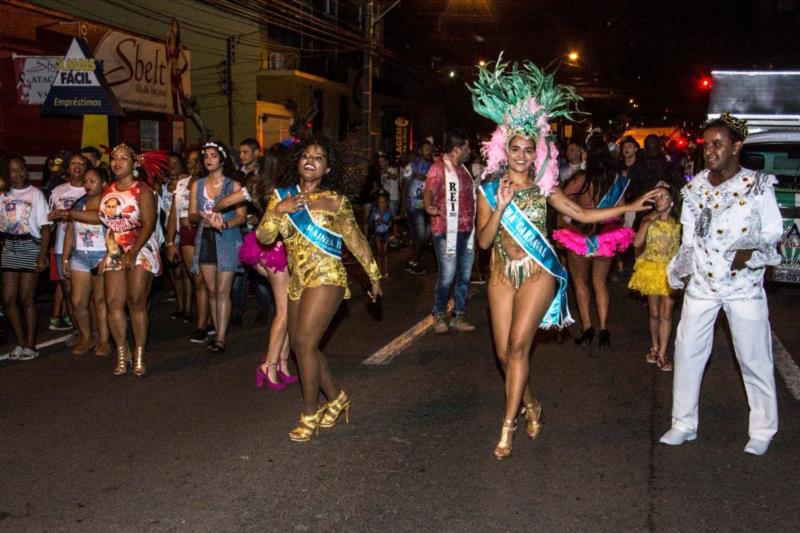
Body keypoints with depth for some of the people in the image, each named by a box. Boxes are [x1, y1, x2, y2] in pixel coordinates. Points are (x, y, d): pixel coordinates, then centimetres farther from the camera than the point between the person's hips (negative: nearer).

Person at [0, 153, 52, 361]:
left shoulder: (35, 194, -2)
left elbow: (45, 227, -5)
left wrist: (43, 255, -12)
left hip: (30, 246, -4)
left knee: (26, 298, -3)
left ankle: (30, 345, 6)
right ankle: (20, 342, 16)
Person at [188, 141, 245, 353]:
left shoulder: (233, 185, 1)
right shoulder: (197, 185, 12)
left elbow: (241, 216, -4)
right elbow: (191, 215, 9)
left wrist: (224, 224, -23)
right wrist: (202, 217, -14)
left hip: (228, 240, -4)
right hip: (205, 240, 4)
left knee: (222, 291, -9)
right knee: (211, 290, 5)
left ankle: (220, 338, -10)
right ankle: (217, 333, 11)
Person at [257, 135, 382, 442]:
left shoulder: (335, 200, -2)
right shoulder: (282, 196, 7)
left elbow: (356, 240, 7)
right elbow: (264, 237, 1)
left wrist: (374, 275, 12)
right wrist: (277, 211, -15)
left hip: (326, 278, -5)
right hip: (298, 280, 6)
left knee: (304, 343, -13)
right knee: (300, 345, 9)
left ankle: (310, 414, 2)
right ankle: (336, 398, 28)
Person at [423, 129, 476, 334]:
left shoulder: (463, 169, 17)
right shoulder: (439, 168, -8)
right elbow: (429, 190, -24)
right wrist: (429, 206, -44)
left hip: (466, 231, 8)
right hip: (447, 231, -8)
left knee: (464, 276, 10)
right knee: (447, 276, -7)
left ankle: (459, 316, 20)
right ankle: (439, 316, 9)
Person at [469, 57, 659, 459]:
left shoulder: (544, 187, 3)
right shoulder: (489, 188, 1)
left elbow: (584, 214, 10)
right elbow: (483, 240, -5)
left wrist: (630, 207, 6)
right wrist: (501, 207, -18)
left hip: (538, 273, -2)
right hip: (503, 274, 2)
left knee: (518, 346, -12)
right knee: (504, 352, 4)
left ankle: (508, 426, -4)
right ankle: (530, 405, 31)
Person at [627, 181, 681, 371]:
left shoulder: (678, 224, -1)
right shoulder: (648, 220, 0)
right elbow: (637, 243, -12)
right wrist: (648, 221, -15)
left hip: (671, 272, -1)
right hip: (651, 269, 1)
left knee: (666, 314, -1)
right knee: (654, 313, 10)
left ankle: (662, 353, 5)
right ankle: (654, 348, 26)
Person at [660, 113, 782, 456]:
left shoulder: (758, 186, -6)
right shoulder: (695, 187, 4)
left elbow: (774, 232, -1)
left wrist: (752, 251, -18)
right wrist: (683, 267, 5)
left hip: (744, 285, -3)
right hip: (701, 284, 4)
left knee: (754, 358, 4)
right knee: (687, 351, 6)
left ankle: (763, 430, 22)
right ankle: (684, 424, 21)